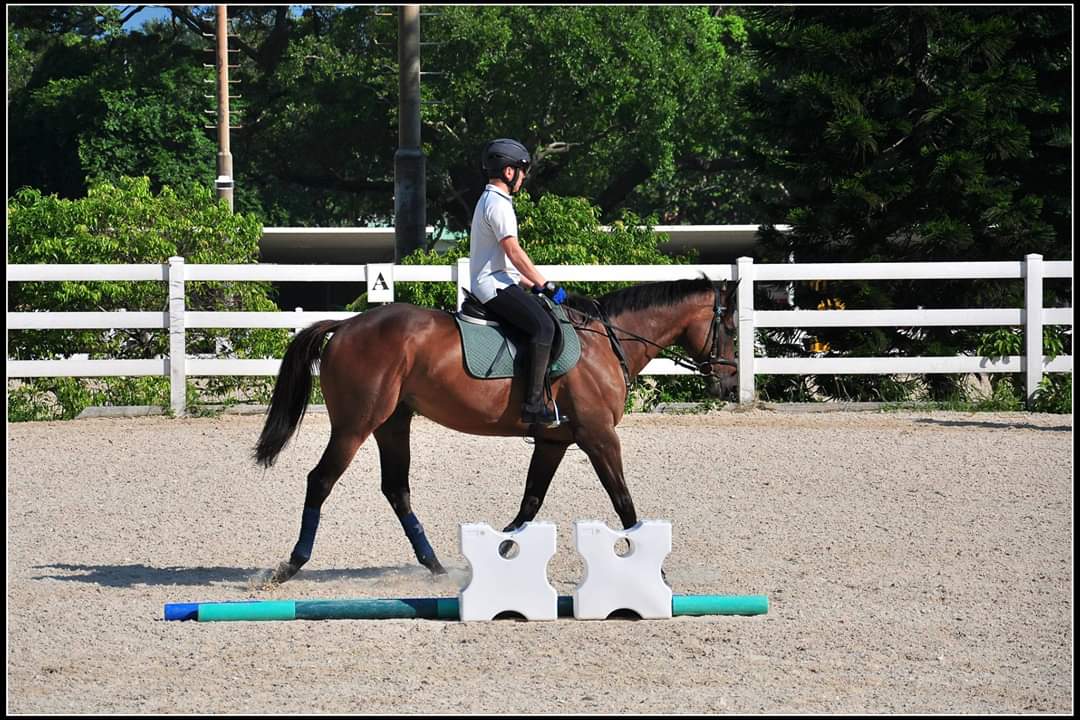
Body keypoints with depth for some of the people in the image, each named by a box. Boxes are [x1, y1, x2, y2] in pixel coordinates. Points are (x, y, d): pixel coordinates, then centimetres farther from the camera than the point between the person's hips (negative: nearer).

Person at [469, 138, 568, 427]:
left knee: (543, 323, 17)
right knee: (544, 326, -24)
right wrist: (546, 285, -9)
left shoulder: (488, 201, 22)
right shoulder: (498, 204, -12)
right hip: (496, 286, -11)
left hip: (494, 283, 11)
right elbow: (514, 253, -16)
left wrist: (532, 285, 21)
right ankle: (534, 405, -32)